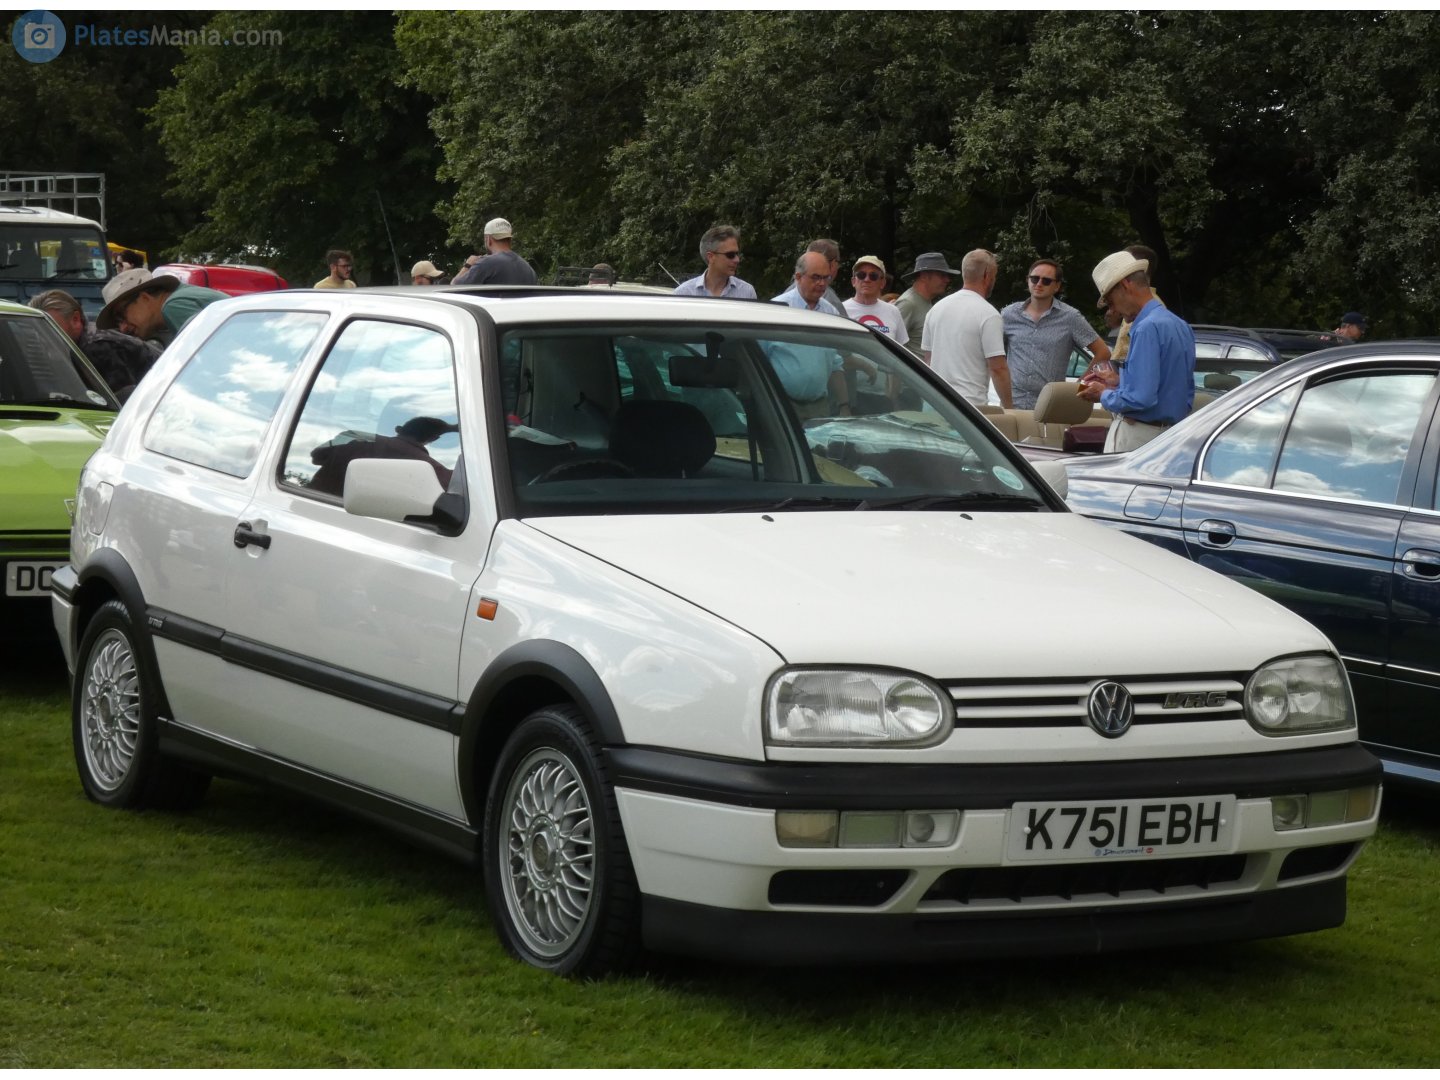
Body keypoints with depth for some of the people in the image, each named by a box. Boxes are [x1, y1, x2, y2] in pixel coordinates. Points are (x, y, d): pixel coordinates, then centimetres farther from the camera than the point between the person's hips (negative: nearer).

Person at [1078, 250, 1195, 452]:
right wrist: (1120, 381, 19)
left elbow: (1141, 398, -23)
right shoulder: (1181, 326, 11)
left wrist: (1103, 395, -5)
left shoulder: (1147, 328, -18)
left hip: (1136, 437, -9)